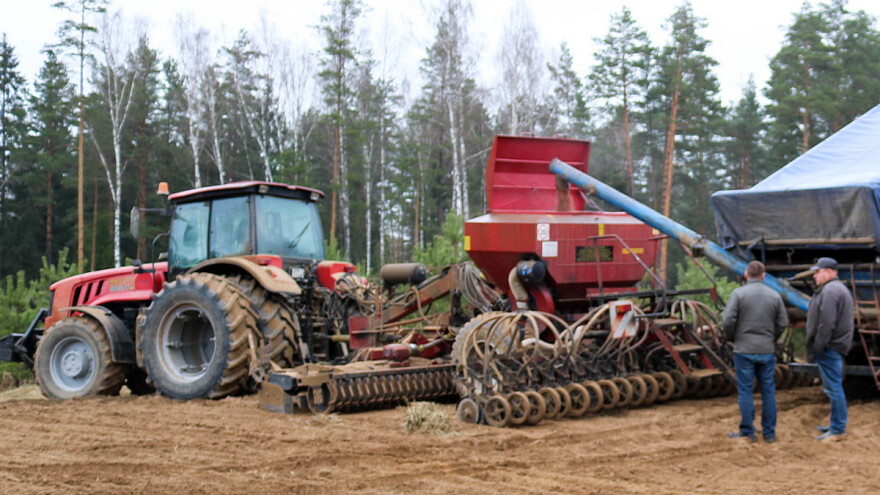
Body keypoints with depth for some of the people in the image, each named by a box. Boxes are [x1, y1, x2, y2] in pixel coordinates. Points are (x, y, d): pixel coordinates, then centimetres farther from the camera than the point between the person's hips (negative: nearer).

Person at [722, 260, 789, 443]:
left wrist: (731, 338, 6)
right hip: (767, 351, 3)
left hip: (744, 350, -3)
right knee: (768, 391, 9)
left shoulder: (738, 293, -7)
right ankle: (769, 433, 14)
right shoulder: (775, 296, 3)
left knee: (745, 391, 3)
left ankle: (747, 432, 7)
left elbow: (727, 320, -12)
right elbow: (783, 323, 4)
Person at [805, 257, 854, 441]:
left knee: (833, 387, -7)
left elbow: (826, 322, -24)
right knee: (834, 387, 17)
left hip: (829, 348, -11)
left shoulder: (830, 290, -16)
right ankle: (838, 424, 25)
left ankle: (837, 429, -4)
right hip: (837, 346, 11)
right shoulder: (839, 288, 19)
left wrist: (818, 347, -19)